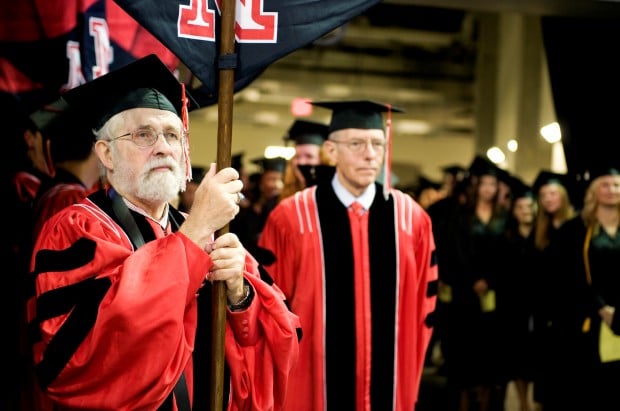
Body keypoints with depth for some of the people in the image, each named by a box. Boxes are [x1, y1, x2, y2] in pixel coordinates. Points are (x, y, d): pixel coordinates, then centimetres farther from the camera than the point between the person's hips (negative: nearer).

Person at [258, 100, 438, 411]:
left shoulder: (412, 219, 1)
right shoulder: (289, 219, -8)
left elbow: (422, 305, 7)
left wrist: (407, 379, 7)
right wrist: (281, 381, 1)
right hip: (311, 386, -2)